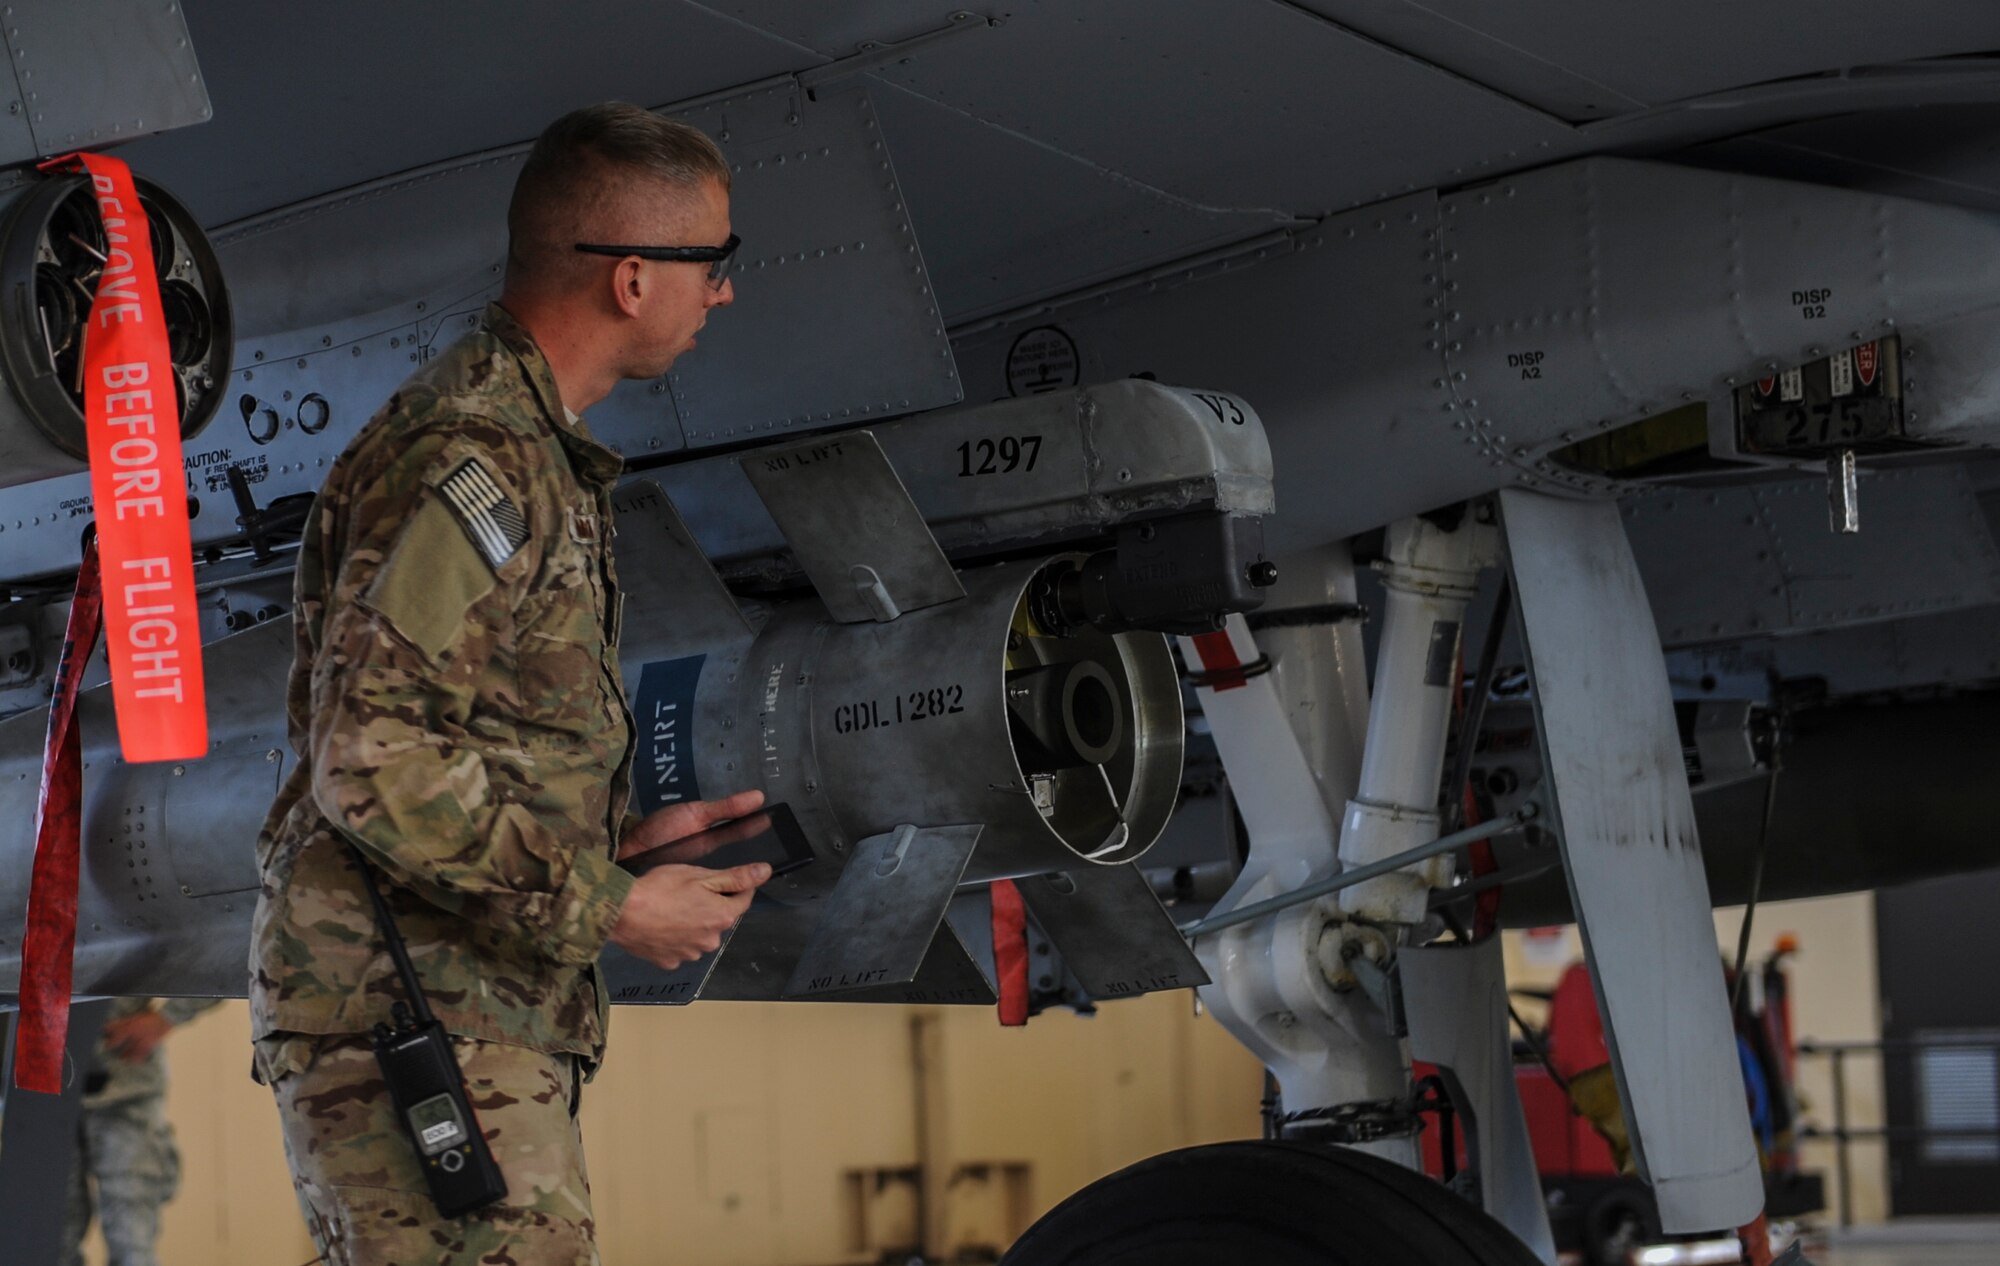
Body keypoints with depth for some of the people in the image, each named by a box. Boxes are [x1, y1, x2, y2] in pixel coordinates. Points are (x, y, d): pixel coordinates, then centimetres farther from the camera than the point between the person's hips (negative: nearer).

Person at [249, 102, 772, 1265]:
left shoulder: (535, 457, 19)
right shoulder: (470, 464, -15)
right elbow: (372, 766, -22)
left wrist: (621, 840, 13)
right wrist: (612, 908, -16)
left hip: (485, 1017, 10)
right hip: (411, 1018, -10)